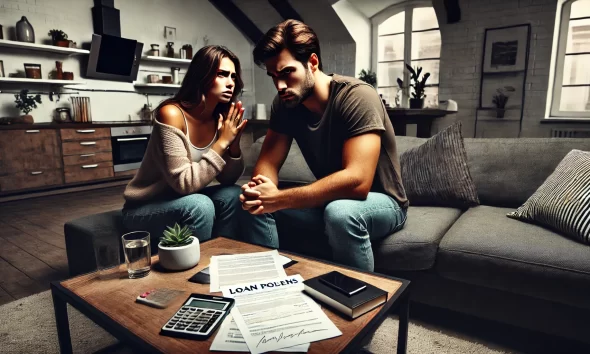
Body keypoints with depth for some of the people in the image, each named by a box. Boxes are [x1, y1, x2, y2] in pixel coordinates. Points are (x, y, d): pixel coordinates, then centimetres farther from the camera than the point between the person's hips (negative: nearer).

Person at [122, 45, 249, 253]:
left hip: (183, 203, 6)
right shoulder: (171, 113, -24)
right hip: (142, 210, -6)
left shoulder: (220, 119, -6)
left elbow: (228, 180, -4)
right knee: (200, 205, -30)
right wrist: (222, 142, -28)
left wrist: (234, 143, -20)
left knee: (232, 194, -15)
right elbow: (184, 183, -29)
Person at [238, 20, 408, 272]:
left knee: (340, 212, -38)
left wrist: (279, 199, -36)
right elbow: (268, 161, -7)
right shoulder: (285, 103, -5)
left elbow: (357, 180, -35)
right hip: (330, 200, 5)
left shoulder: (357, 97, -25)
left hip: (381, 201, -5)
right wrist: (259, 190, -31)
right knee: (255, 203, -12)